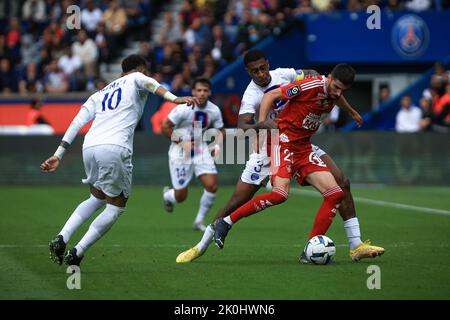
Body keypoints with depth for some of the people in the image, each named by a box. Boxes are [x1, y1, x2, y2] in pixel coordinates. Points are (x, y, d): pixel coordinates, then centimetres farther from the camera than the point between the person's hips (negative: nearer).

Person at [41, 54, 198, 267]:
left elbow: (76, 123, 23)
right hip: (115, 148, -6)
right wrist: (174, 99, -22)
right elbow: (149, 83, -7)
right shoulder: (135, 79, 17)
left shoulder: (99, 94, 31)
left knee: (97, 198, 29)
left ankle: (61, 239, 12)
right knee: (116, 207, 9)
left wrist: (58, 155, 22)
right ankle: (77, 253, 1)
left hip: (89, 146, 6)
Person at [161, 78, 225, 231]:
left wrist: (217, 146, -8)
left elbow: (220, 131, 11)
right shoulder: (183, 108, -19)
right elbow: (165, 127, -13)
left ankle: (199, 221, 7)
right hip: (180, 153, -4)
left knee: (212, 186, -13)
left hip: (201, 150, 4)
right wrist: (181, 142, -20)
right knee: (181, 196, -1)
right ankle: (167, 195, 39)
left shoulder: (214, 111, -5)